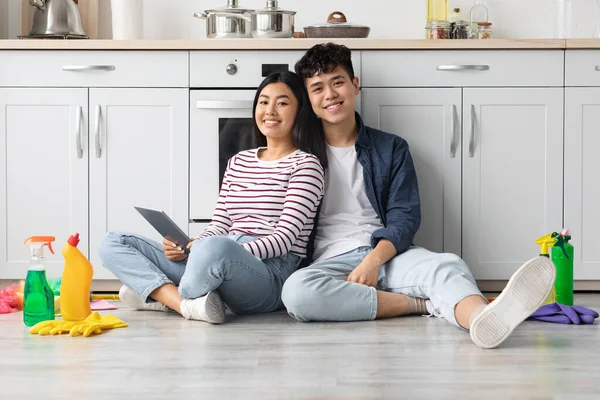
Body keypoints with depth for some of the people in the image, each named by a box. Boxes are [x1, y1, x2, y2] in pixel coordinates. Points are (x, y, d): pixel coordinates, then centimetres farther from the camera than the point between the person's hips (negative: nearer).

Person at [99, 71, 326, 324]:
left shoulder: (305, 164, 3)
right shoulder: (238, 162, 23)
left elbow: (284, 239, -8)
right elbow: (218, 227, 17)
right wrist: (187, 249, -4)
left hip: (272, 274, -7)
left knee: (216, 248, -44)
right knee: (112, 243, 0)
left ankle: (161, 293, -15)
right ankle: (186, 303, -20)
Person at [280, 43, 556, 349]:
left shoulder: (391, 148, 16)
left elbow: (404, 217, 5)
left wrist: (374, 259, -16)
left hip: (387, 254, 1)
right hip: (329, 261, -1)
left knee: (447, 265, -31)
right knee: (296, 290, -37)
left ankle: (482, 318, -68)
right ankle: (426, 304, -29)